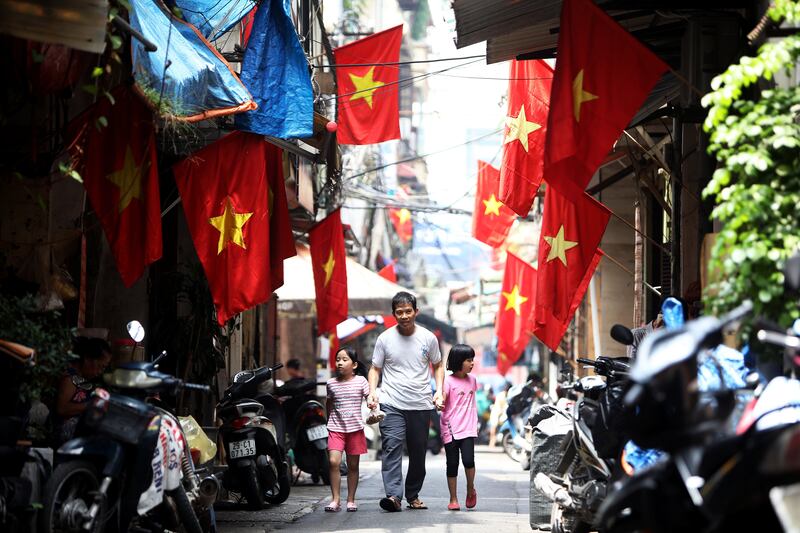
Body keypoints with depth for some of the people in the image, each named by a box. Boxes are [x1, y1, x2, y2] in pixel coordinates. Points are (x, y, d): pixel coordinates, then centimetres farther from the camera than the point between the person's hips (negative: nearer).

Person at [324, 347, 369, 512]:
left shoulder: (360, 381, -1)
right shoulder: (331, 383, 5)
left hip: (355, 429, 0)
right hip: (336, 429, 0)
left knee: (353, 465, 7)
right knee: (333, 462, -14)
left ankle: (351, 500, 17)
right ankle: (335, 499, -10)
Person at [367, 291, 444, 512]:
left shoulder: (428, 338, 5)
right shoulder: (385, 339, 2)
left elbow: (437, 366, 16)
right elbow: (375, 369, 8)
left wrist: (439, 391, 1)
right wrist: (372, 392, -8)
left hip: (421, 405, 2)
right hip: (392, 404, -2)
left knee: (418, 452, 8)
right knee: (391, 447, -17)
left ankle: (413, 495, 22)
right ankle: (393, 495, -27)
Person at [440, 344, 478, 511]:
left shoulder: (472, 380, 11)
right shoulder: (448, 381, -6)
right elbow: (441, 400, -14)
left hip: (468, 429, 3)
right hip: (450, 430, -3)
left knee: (468, 460, -14)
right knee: (452, 465, 2)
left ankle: (471, 490, 10)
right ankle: (453, 499, 12)